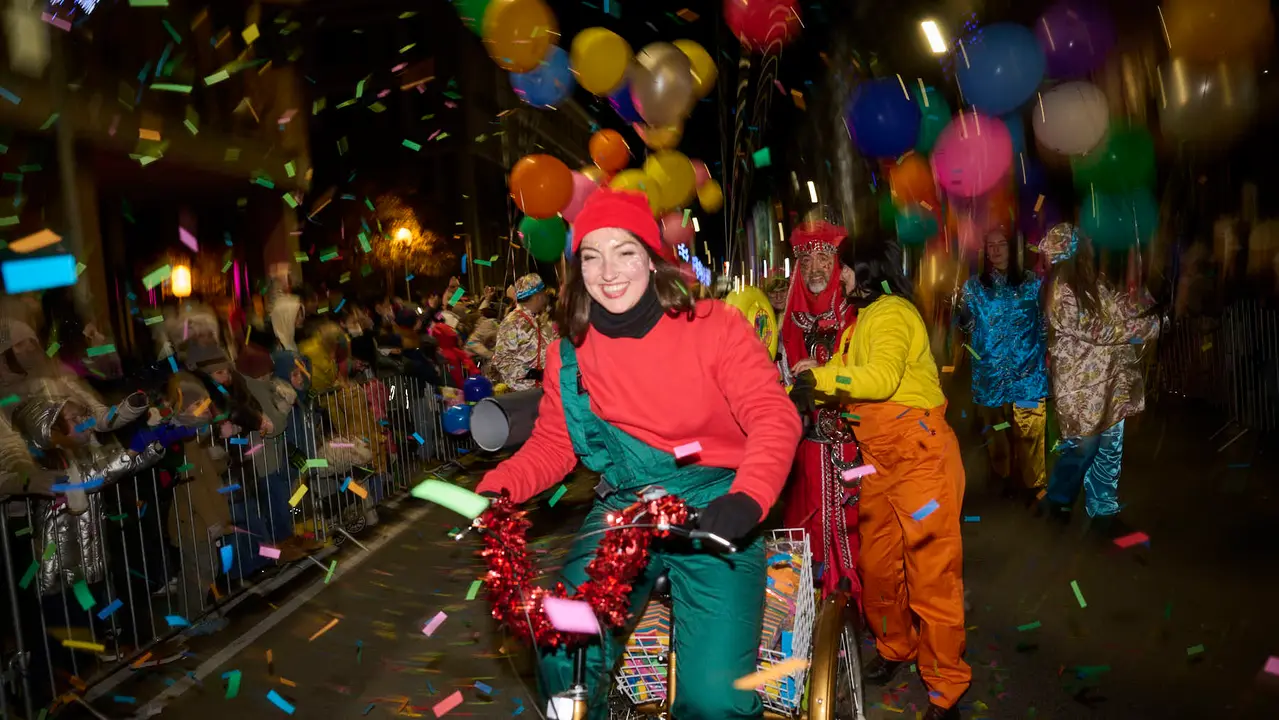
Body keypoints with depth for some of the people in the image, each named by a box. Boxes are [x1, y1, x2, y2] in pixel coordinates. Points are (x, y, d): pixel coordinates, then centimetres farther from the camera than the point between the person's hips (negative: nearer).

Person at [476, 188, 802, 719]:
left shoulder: (714, 326, -5)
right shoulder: (569, 353, 5)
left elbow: (774, 415, -11)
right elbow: (553, 443, 10)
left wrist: (747, 498, -29)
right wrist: (498, 488, -9)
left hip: (713, 510, -2)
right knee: (565, 664, -16)